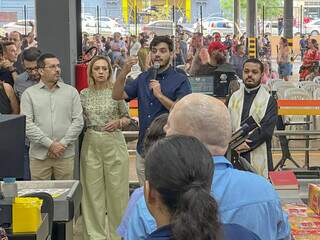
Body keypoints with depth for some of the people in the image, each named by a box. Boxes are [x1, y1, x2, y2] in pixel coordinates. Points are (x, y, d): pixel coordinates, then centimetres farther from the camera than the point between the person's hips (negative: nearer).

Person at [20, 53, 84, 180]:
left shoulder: (71, 92, 8)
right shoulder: (29, 94, 3)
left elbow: (78, 121, 2)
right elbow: (27, 124, -5)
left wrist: (63, 144, -8)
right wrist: (49, 144, -12)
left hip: (66, 154, 1)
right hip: (39, 155, -1)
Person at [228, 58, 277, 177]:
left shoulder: (269, 100, 3)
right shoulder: (234, 97, 14)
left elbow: (266, 130, -7)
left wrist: (243, 145, -12)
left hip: (257, 158, -2)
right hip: (233, 157, 3)